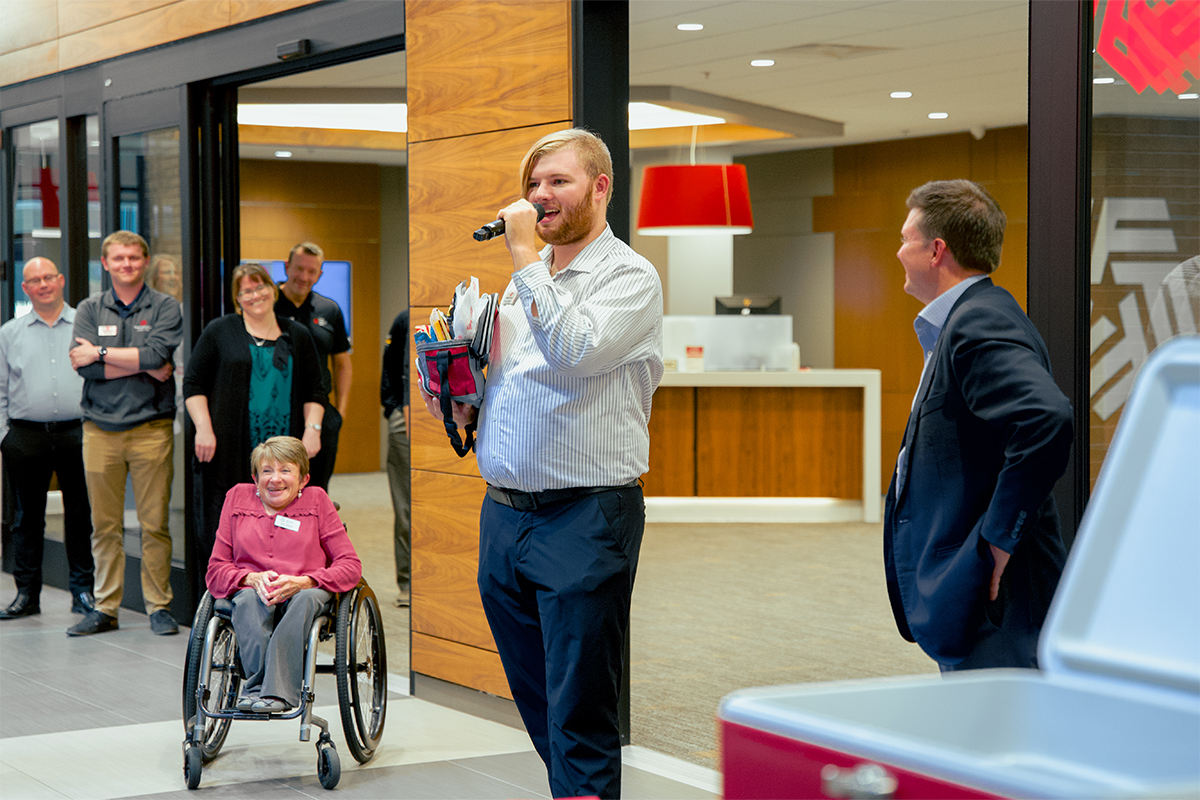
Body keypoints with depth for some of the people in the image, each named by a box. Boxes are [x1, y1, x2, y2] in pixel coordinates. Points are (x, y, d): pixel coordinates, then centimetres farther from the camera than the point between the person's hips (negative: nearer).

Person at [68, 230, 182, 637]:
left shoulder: (165, 308, 4)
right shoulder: (90, 310, 10)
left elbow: (156, 354, -14)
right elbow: (84, 366, -5)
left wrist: (100, 352, -8)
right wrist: (144, 366, -9)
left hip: (151, 427, -2)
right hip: (100, 428, 2)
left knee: (154, 523, -1)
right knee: (105, 524, 5)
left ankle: (159, 606, 7)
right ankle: (105, 608, 12)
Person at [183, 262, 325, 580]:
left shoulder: (297, 336, 15)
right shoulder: (219, 332, 8)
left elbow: (313, 390, 17)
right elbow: (194, 384, 5)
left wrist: (312, 428, 3)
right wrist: (203, 429, -6)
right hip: (231, 452, -2)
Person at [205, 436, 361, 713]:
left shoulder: (316, 500, 13)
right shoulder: (238, 497, 17)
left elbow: (351, 566, 5)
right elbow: (216, 570, 13)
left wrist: (302, 582, -13)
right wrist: (252, 579, -10)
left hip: (306, 592, -1)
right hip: (251, 591, 1)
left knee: (305, 598, -37)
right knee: (248, 598, -35)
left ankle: (278, 690, -47)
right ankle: (258, 684, -44)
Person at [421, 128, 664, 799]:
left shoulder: (631, 277, -7)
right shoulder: (527, 281, 17)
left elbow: (572, 353, -24)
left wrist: (526, 256, -18)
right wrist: (457, 401, 8)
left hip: (585, 517, -7)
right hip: (503, 512, 8)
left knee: (580, 723, -4)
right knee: (539, 708, 15)